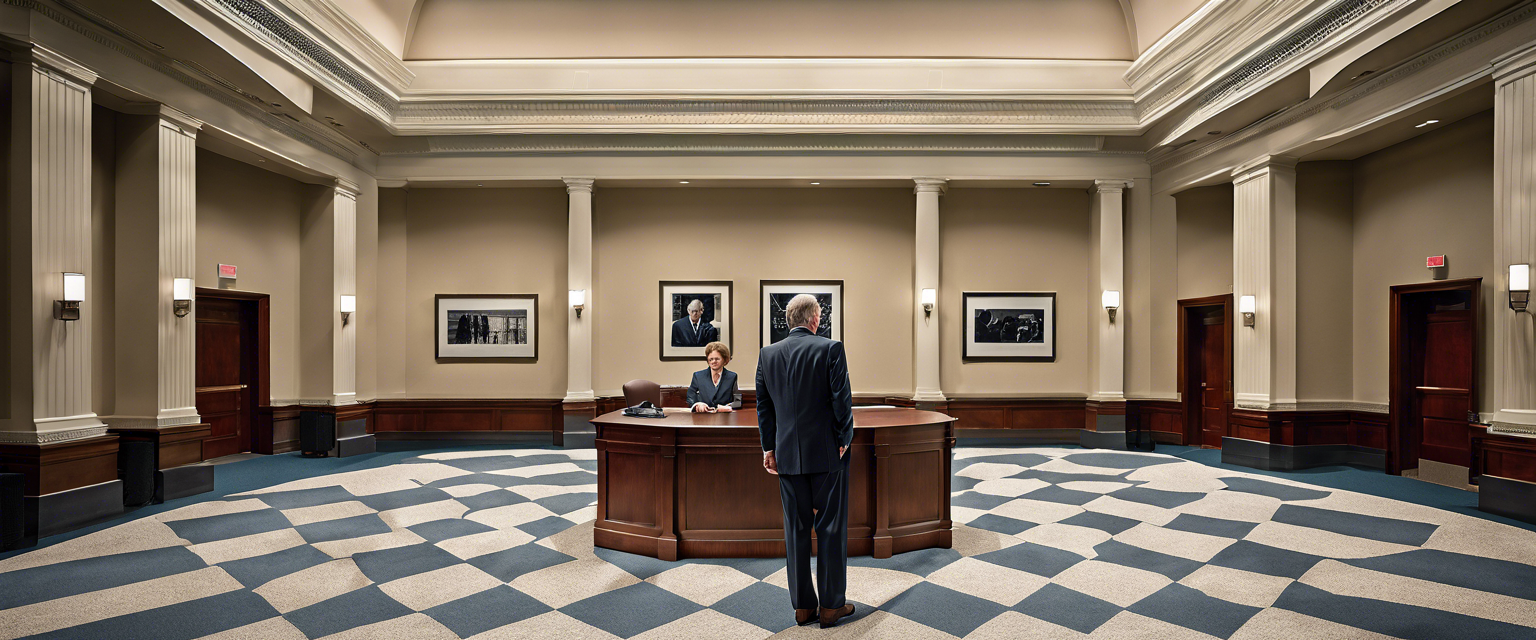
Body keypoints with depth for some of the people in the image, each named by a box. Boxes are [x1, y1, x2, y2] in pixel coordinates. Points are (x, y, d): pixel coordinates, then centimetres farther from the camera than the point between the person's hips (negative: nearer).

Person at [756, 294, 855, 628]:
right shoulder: (831, 349, -10)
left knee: (796, 529, 11)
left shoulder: (767, 353, 3)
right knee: (831, 528, 7)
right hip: (826, 452, -4)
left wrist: (769, 447, 13)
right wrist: (844, 440, 0)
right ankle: (831, 605, 17)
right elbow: (842, 399, -12)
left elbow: (763, 404, 7)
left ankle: (803, 606, 20)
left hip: (787, 454, 4)